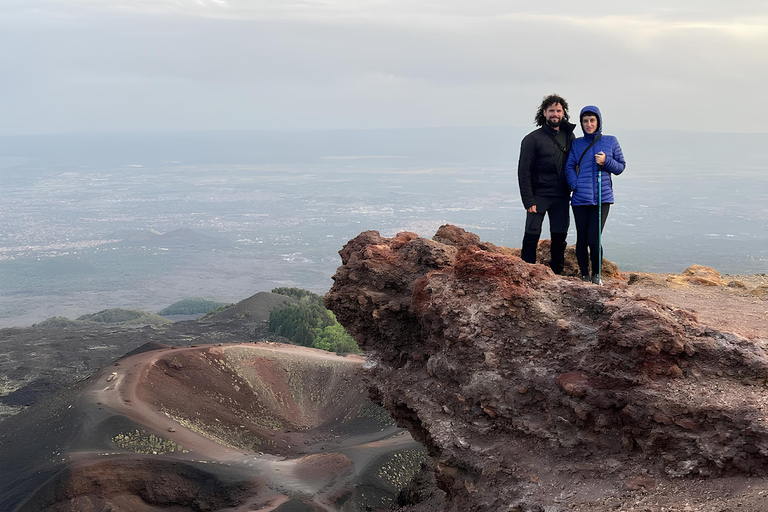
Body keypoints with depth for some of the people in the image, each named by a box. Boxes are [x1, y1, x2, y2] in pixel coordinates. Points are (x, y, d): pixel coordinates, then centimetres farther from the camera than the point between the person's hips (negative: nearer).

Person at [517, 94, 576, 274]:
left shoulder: (569, 136, 9)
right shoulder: (533, 139, -5)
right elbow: (524, 172, -6)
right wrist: (528, 201, -12)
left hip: (561, 197, 4)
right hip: (539, 196, -4)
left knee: (560, 237, 7)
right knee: (532, 236, -7)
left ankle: (556, 274, 17)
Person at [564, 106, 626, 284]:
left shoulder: (610, 141, 7)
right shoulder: (577, 144, 9)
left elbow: (621, 166, 10)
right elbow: (569, 167, 5)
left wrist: (606, 161, -9)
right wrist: (576, 185, -12)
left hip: (602, 197, -1)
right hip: (580, 198, 2)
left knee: (594, 240, -9)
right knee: (581, 239, 4)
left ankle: (596, 274, 11)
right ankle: (584, 275, 19)